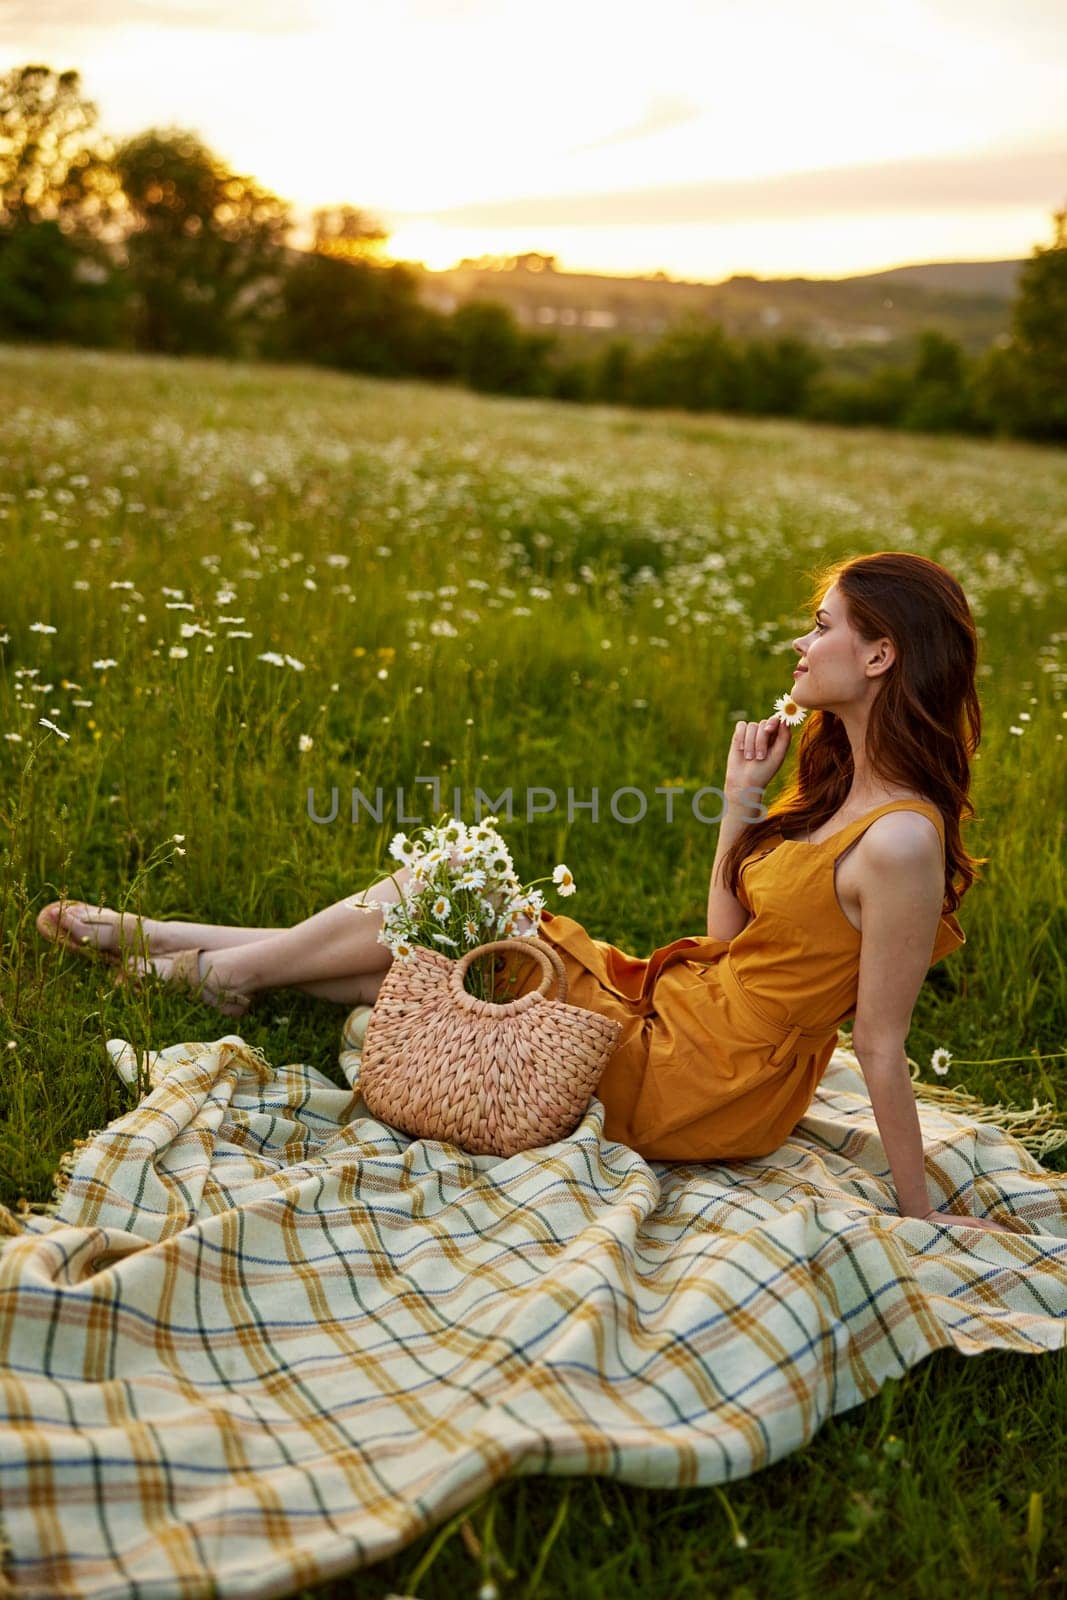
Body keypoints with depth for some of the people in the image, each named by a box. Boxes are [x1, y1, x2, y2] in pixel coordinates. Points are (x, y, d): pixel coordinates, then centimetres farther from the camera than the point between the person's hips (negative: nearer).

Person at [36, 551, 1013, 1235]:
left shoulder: (899, 839, -23)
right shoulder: (839, 787, 5)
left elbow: (881, 1044, -18)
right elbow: (729, 945, 7)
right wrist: (740, 802, 0)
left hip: (695, 1086, -8)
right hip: (676, 1010, 8)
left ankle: (225, 968, 21)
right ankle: (200, 953, 22)